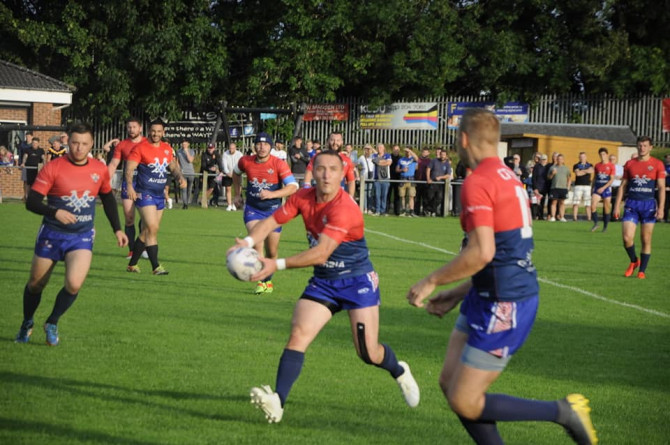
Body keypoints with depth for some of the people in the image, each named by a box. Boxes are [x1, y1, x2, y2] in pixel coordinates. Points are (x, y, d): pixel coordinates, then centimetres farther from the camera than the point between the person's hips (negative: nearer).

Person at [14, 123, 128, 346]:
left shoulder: (100, 170, -1)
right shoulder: (53, 168, -13)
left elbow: (108, 199, 17)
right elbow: (31, 202, -15)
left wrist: (117, 229, 15)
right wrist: (55, 212, -32)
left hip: (82, 237, 1)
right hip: (52, 235, -1)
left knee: (74, 285, -18)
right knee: (36, 284, 10)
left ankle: (52, 323, 8)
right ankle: (27, 323, 39)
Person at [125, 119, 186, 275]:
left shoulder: (167, 148, 10)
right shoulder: (140, 148, -8)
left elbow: (173, 166, 22)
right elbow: (129, 168, -13)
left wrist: (180, 177, 2)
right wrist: (130, 186, -29)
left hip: (160, 195, 7)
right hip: (145, 194, -7)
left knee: (146, 231, 11)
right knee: (152, 228, -16)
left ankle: (132, 264, 23)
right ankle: (156, 267, -15)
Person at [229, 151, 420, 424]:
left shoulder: (344, 209, -26)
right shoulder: (303, 198, -4)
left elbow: (320, 254, -33)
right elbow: (273, 221, -3)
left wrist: (278, 265, -39)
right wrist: (248, 242, -24)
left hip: (357, 281, -5)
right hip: (323, 282, 5)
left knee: (368, 353, -4)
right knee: (298, 334, -16)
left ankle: (399, 372, 32)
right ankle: (277, 401, -23)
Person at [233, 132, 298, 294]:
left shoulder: (279, 164, -13)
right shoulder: (245, 161, -4)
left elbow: (293, 186, -18)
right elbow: (236, 173, 20)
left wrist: (272, 194, -29)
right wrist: (237, 194, 19)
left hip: (273, 210, 0)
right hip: (252, 209, 0)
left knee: (272, 251, 7)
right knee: (256, 242, -22)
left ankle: (268, 280, 30)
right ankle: (260, 281, -19)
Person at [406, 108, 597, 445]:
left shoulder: (477, 183, -17)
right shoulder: (507, 177, 13)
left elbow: (481, 253, -27)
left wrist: (432, 282, -14)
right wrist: (458, 293, 22)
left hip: (503, 307, -10)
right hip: (487, 298, 10)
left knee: (464, 402, -4)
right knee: (450, 382, 12)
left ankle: (563, 411, 2)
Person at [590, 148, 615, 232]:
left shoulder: (611, 166, -2)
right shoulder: (597, 166, 10)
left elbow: (612, 179, -7)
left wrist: (603, 188, -16)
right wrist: (592, 188, 13)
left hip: (606, 188, -3)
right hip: (597, 188, 3)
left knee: (606, 208, 2)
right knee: (593, 206, -14)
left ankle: (605, 226, 14)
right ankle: (595, 224, -2)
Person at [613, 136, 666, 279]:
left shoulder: (657, 164, 1)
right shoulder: (629, 164, 8)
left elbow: (661, 187, -1)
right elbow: (623, 186, 11)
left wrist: (661, 208, -10)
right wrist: (617, 206, 5)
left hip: (649, 204, -2)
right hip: (631, 204, 2)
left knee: (646, 240, 1)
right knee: (627, 237, -10)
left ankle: (642, 270, 12)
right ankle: (634, 261, 16)